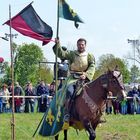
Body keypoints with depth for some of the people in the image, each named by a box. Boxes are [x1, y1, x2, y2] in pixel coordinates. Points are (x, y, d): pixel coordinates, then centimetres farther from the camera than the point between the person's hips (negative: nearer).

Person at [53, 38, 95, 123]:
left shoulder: (90, 56, 13)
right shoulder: (71, 54, 14)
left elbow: (92, 67, -1)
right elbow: (61, 54, -1)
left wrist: (86, 75, -18)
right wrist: (58, 45, -16)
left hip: (85, 78, 1)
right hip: (73, 78, -1)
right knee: (70, 91, -29)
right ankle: (67, 114, -28)